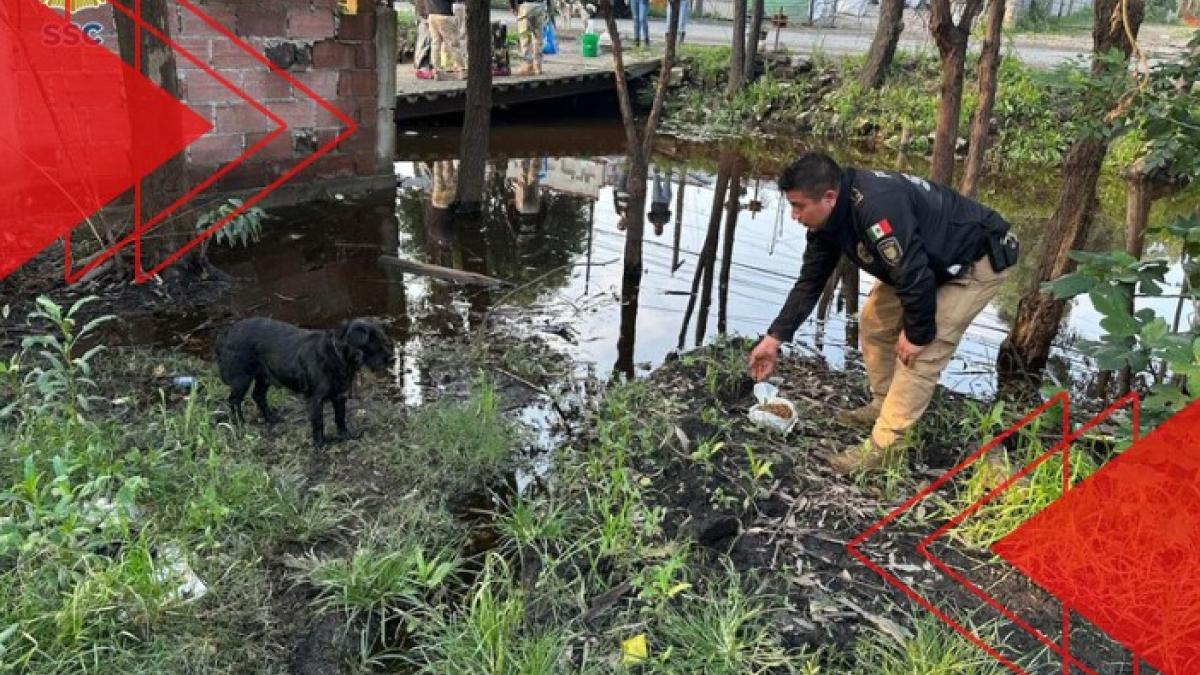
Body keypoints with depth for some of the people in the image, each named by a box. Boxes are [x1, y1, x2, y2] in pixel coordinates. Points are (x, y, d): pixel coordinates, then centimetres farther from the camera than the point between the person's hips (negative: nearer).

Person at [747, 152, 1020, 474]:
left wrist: (917, 333, -19)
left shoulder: (877, 207, -38)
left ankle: (882, 446, -8)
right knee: (875, 321, 11)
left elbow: (915, 276, -34)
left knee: (923, 350, -15)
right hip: (933, 260, 9)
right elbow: (810, 282, 0)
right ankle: (885, 407, 26)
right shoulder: (829, 218, -8)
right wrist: (774, 338, 0)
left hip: (980, 258, -9)